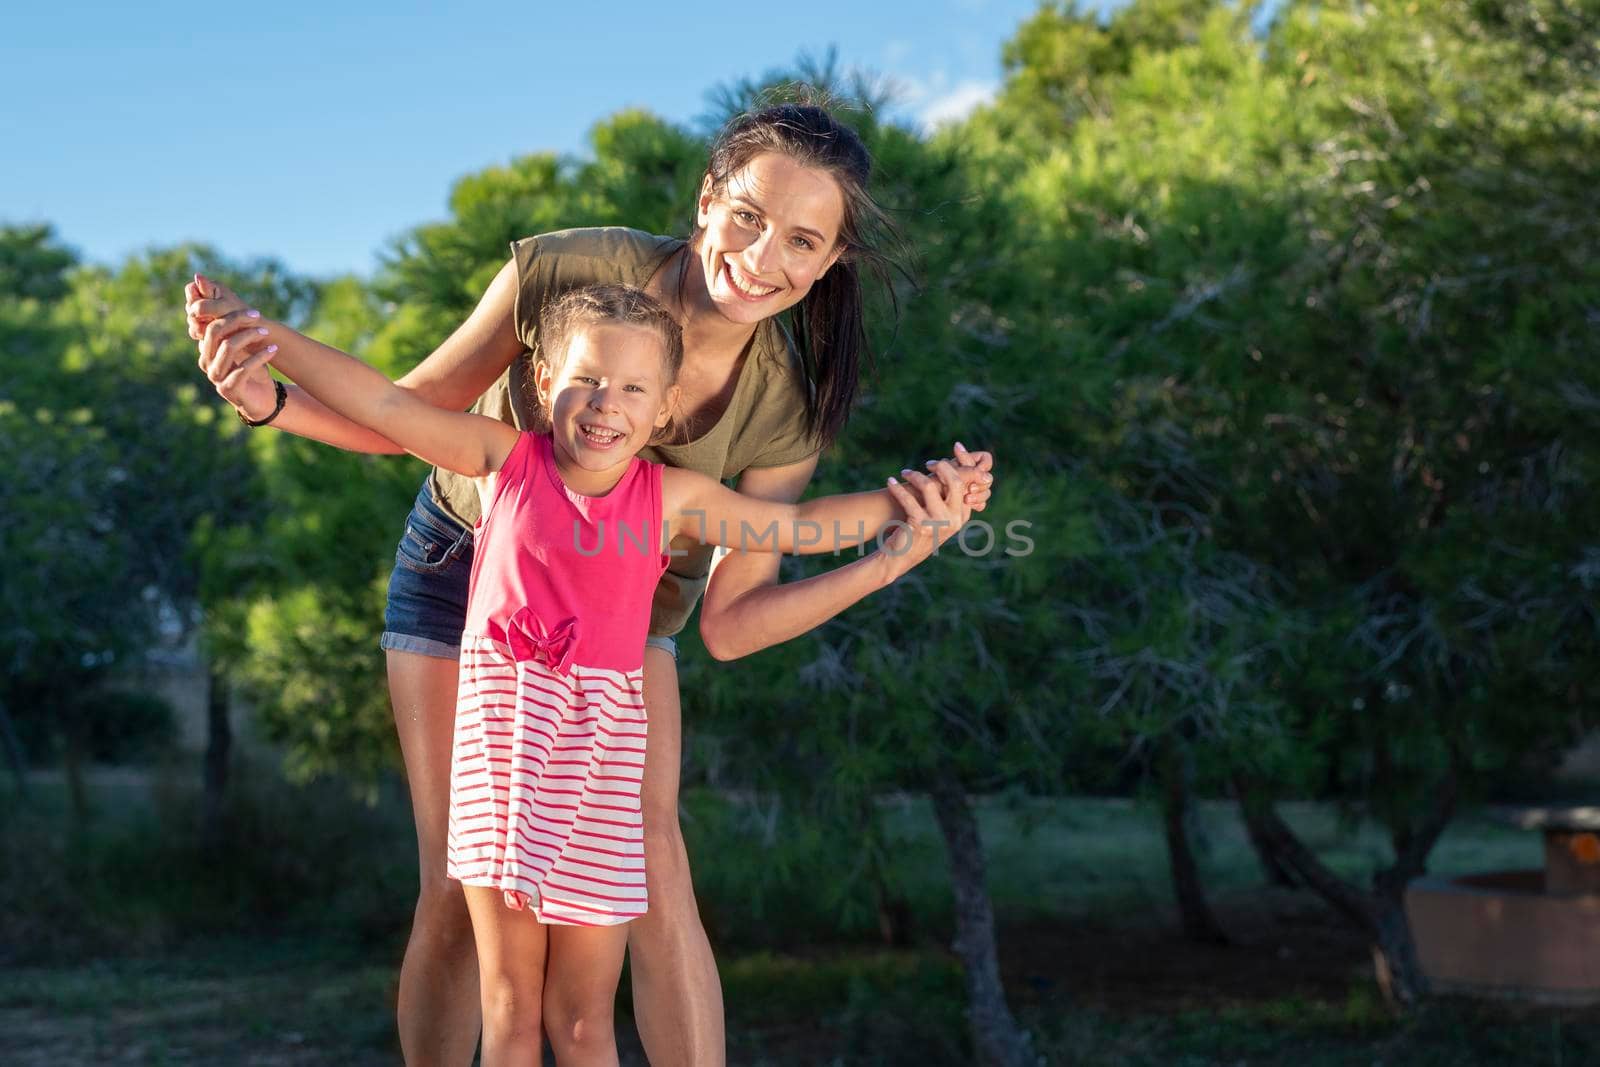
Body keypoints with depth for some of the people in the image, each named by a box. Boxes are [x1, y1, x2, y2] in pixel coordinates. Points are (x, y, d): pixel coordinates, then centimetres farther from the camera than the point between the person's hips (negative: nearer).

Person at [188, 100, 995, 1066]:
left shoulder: (784, 411, -25)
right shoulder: (567, 271, -32)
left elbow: (729, 625, -21)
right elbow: (411, 414, -18)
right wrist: (271, 400, -35)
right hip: (465, 561, -1)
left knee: (654, 871, -13)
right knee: (455, 887, -2)